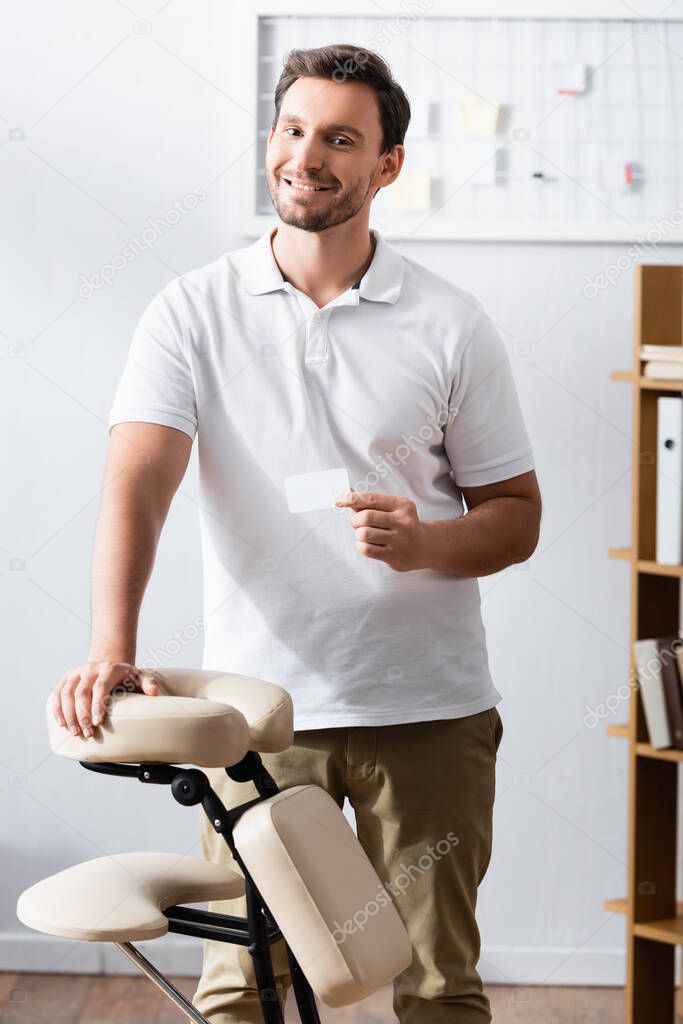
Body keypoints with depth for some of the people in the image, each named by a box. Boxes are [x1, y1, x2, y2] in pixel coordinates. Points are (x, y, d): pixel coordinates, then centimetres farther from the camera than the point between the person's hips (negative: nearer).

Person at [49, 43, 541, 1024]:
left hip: (426, 711, 0)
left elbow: (517, 515, 6)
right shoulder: (195, 310, 1)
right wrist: (111, 647, -26)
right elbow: (138, 481, -10)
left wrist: (420, 543, -16)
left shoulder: (451, 324, 2)